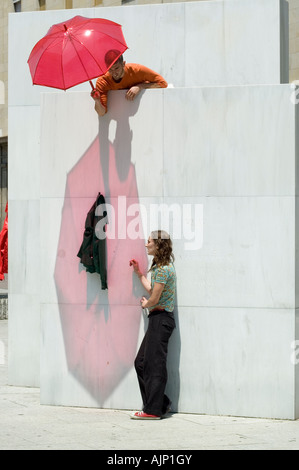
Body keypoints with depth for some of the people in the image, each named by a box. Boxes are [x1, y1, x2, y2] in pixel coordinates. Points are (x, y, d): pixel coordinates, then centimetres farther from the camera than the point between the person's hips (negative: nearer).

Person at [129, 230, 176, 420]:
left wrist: (145, 304, 4)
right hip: (158, 320, 10)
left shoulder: (163, 269, -16)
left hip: (161, 319, -10)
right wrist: (139, 273, 24)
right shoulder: (163, 267, 16)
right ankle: (161, 403, 16)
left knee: (154, 364, -6)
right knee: (141, 363, 12)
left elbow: (154, 299, -17)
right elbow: (152, 290, 20)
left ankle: (153, 410, -2)